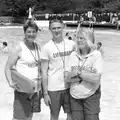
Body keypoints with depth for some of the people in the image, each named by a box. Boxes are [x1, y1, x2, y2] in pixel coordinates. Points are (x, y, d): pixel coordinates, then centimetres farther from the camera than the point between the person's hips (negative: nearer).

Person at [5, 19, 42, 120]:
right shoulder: (18, 48, -10)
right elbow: (8, 68, -9)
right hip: (23, 90, -6)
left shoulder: (38, 47, 8)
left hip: (36, 89, 6)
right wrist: (11, 82, -26)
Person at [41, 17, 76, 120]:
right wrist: (45, 93, -8)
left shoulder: (72, 44, -1)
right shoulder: (46, 47, -8)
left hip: (69, 86, 2)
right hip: (53, 88, -2)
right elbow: (44, 72, -7)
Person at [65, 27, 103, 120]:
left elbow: (96, 78, -18)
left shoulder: (96, 54, -9)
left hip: (91, 96, -3)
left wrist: (78, 72, -13)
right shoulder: (73, 55, 2)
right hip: (75, 96, 4)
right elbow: (67, 78, -1)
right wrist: (83, 76, -15)